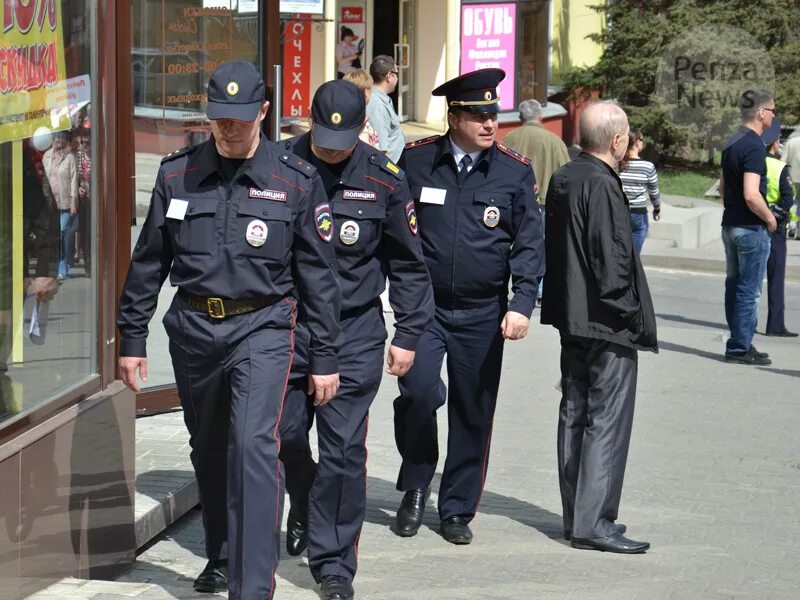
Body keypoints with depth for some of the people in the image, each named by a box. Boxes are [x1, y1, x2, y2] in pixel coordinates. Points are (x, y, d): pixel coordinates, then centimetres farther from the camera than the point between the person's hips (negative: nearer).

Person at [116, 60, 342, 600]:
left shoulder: (296, 181, -4)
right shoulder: (177, 175, 3)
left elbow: (318, 273, 1)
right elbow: (148, 263, 11)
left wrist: (325, 357, 0)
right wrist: (132, 338, 10)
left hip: (262, 327, -4)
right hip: (194, 327, 4)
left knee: (253, 444, -18)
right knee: (209, 450, 16)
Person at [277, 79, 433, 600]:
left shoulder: (383, 179, -2)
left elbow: (408, 264, 8)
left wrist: (408, 335, 6)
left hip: (355, 330, -1)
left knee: (344, 448, -4)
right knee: (285, 433, 8)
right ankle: (304, 510, 40)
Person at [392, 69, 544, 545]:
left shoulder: (516, 171, 0)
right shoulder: (416, 160, 0)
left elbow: (529, 242, 1)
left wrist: (522, 304, -10)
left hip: (483, 314, 1)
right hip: (423, 306, -1)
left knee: (474, 413, 6)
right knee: (418, 392, -17)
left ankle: (457, 510, 21)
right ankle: (416, 487, 8)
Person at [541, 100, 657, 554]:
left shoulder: (563, 180, 8)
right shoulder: (602, 185, -19)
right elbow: (611, 258, -21)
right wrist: (629, 311, -12)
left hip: (571, 316, 10)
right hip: (606, 323, -10)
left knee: (574, 414, 14)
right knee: (607, 419, -5)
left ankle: (577, 515, 22)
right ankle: (593, 521, -6)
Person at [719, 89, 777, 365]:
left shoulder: (731, 143, 10)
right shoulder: (754, 146, -19)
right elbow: (751, 195, -26)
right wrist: (770, 218, -12)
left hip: (730, 225, 9)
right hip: (752, 228, -9)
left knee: (735, 286, 13)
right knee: (749, 290, -3)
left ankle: (738, 344, 19)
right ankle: (740, 348, 0)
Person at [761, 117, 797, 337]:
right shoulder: (780, 168, -12)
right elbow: (788, 198, -21)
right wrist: (775, 214, -9)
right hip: (774, 228, -5)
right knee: (775, 277, 0)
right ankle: (775, 325, -1)